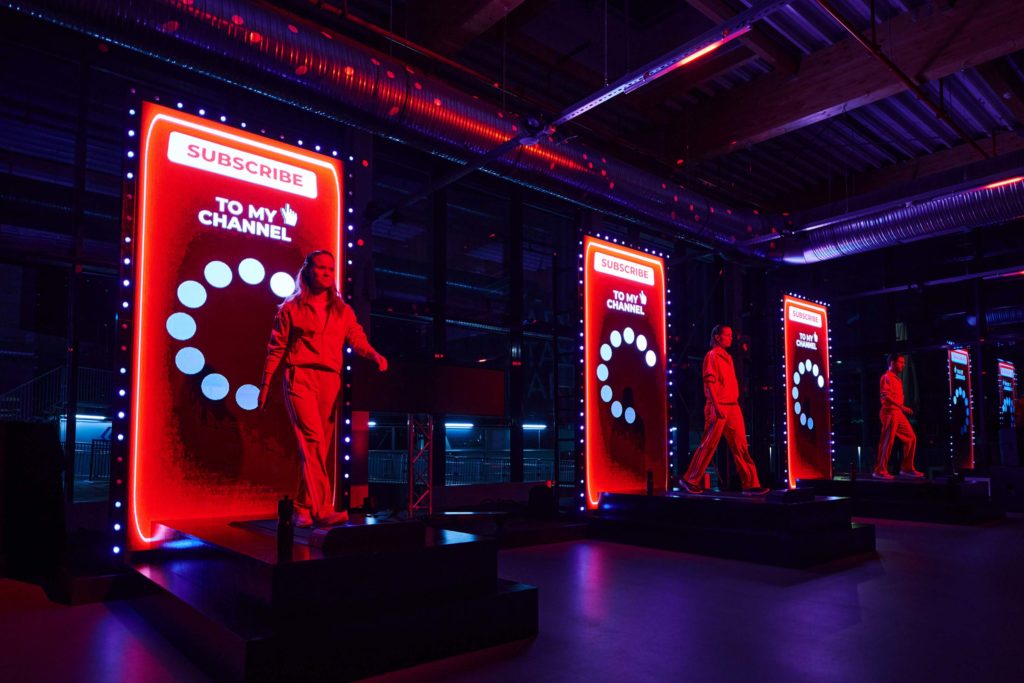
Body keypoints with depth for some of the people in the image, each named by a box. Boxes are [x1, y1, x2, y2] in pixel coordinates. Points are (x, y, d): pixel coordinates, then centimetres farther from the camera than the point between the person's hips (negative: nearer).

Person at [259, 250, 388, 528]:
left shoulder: (343, 311, 19)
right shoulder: (291, 308, 11)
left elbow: (357, 338, 5)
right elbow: (276, 349, 9)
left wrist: (374, 354, -16)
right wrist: (265, 384, 4)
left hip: (330, 380, 4)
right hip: (300, 377, -4)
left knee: (320, 445, 3)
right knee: (314, 440, -18)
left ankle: (304, 508, 13)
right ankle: (322, 508, -21)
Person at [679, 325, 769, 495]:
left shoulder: (727, 357, 19)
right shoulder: (712, 355, -5)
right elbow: (709, 382, -14)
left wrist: (735, 402, 13)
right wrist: (717, 406, -21)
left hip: (733, 407, 8)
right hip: (718, 407, -8)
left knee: (740, 446, 4)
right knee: (708, 445, -4)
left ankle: (750, 484, 5)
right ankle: (690, 480, 6)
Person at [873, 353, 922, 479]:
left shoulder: (897, 379, 21)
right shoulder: (886, 377, -7)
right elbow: (886, 396, -18)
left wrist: (902, 409, 9)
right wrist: (901, 407, -25)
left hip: (899, 413, 9)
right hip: (890, 412, -9)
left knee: (911, 438, 9)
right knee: (887, 441, -8)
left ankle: (907, 469, 15)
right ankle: (880, 471, -4)